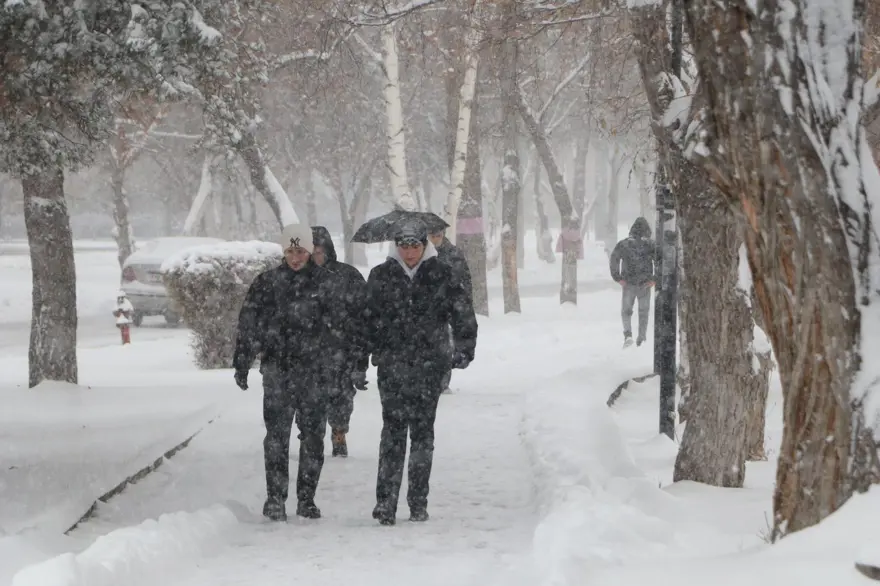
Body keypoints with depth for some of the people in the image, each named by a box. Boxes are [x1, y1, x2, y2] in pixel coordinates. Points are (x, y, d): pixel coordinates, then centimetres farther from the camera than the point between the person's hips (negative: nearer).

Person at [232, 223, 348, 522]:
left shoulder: (328, 284, 6)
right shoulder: (267, 283, 6)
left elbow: (341, 328, 7)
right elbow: (248, 326, 8)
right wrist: (241, 364, 5)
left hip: (314, 372, 1)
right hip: (277, 369, -1)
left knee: (313, 436, 4)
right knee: (277, 435, -6)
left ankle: (306, 499, 12)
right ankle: (275, 499, -4)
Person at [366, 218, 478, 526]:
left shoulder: (441, 276, 3)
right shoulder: (381, 276, 6)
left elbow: (463, 313, 7)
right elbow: (368, 317, 12)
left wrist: (463, 350, 2)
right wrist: (365, 353, 9)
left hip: (429, 365, 0)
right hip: (392, 365, 0)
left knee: (423, 432, 5)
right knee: (393, 431, -8)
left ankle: (418, 502, 11)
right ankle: (385, 501, -11)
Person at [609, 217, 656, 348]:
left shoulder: (623, 244, -1)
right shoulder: (650, 244, -2)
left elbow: (614, 260, -8)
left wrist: (618, 278, -4)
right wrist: (655, 279, -4)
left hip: (628, 283, 0)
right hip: (645, 284, 0)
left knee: (626, 311, 10)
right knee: (644, 312, 14)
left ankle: (628, 334, -11)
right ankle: (641, 339, 15)